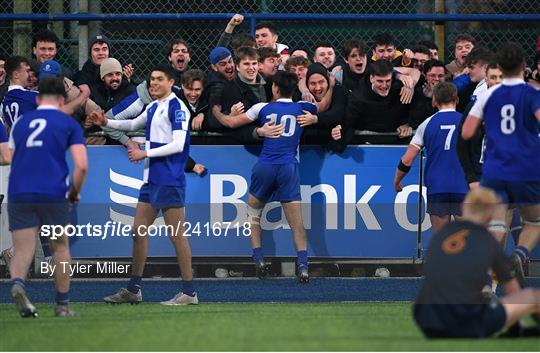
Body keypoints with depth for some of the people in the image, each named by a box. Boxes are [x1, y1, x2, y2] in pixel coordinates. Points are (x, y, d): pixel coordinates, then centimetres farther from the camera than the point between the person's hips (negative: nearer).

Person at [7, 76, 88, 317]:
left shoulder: (21, 122, 17)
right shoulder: (68, 124, 7)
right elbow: (81, 165, -2)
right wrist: (75, 192, 13)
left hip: (18, 195, 2)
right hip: (53, 194, -2)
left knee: (22, 250, -2)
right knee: (60, 247, 15)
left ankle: (17, 284, -33)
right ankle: (62, 304, 19)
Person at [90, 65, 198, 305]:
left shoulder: (177, 108, -11)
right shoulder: (152, 107, 15)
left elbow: (178, 145, -18)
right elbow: (134, 124, 35)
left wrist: (145, 153, -15)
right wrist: (107, 123, 23)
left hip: (170, 180, -9)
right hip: (151, 178, 9)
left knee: (177, 235, -6)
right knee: (139, 231, 10)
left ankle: (189, 292, -1)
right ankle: (133, 290, 17)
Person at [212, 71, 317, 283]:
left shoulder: (263, 108, 7)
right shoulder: (301, 108, 8)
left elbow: (231, 122, 13)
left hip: (264, 166, 0)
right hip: (288, 167, 0)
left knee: (253, 213, 19)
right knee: (296, 221, -2)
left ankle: (259, 261, 8)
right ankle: (303, 267, -13)